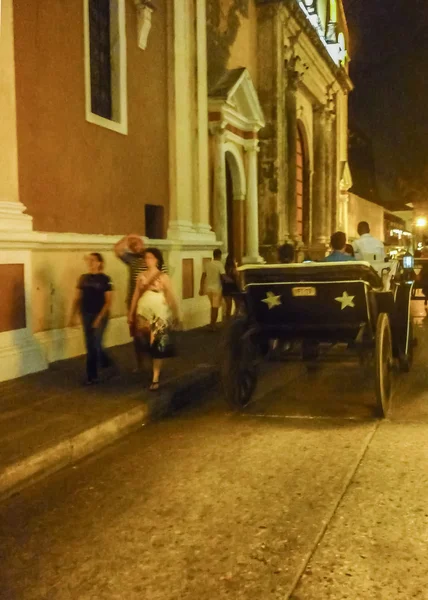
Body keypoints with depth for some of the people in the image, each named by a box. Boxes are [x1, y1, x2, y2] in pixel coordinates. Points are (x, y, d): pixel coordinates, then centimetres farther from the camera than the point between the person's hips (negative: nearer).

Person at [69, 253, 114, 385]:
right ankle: (107, 364, 27)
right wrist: (73, 316, 4)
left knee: (94, 345, -6)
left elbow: (108, 302, -9)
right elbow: (77, 299, 9)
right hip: (86, 315, 5)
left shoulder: (105, 280, -7)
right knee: (91, 345, 8)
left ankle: (92, 375, 6)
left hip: (100, 315, -5)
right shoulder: (83, 278, 5)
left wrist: (100, 318, -15)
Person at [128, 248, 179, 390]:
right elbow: (136, 295, 9)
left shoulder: (163, 277, -3)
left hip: (159, 314, -3)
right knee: (146, 345, 4)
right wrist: (131, 313, 8)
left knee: (157, 345, -3)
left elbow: (171, 296, -3)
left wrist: (175, 314, -5)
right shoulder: (141, 276, 7)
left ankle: (155, 378, 1)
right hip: (143, 313, 3)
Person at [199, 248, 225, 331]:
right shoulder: (220, 264, -11)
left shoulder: (208, 264, 5)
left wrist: (201, 288, 11)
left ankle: (212, 323, 21)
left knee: (213, 306, 20)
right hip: (217, 289, -6)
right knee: (215, 308, 2)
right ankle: (212, 325, 3)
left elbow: (203, 277, 6)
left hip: (208, 288, 6)